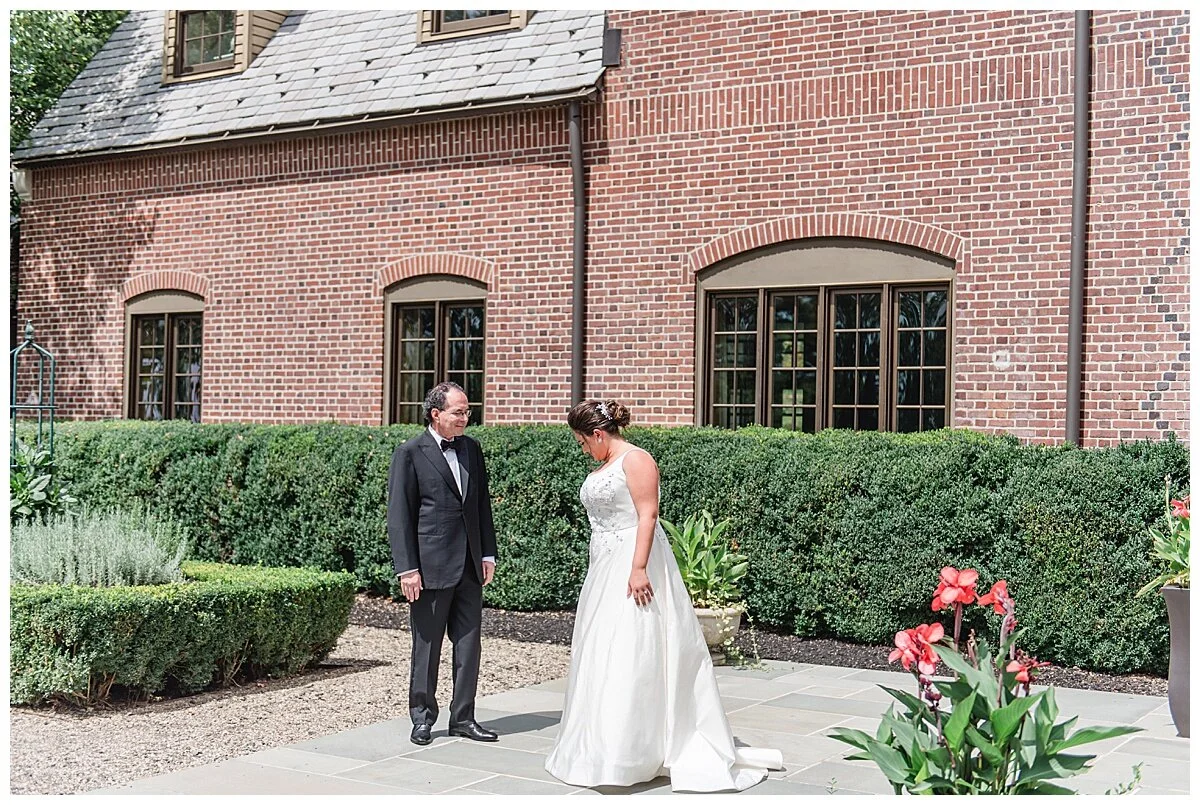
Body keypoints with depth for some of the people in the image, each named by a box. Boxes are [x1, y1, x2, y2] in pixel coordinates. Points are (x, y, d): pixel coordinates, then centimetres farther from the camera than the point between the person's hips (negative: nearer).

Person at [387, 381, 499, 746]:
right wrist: (406, 568, -13)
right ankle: (423, 717, 18)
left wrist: (488, 553, 10)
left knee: (469, 644, 8)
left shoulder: (472, 449, 10)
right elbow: (399, 515, -8)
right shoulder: (410, 453, -7)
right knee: (427, 645, 5)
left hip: (469, 565, 5)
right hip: (431, 565, -5)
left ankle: (463, 718, 18)